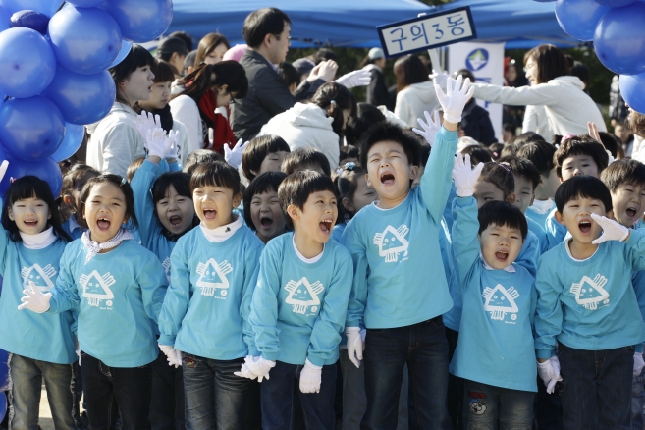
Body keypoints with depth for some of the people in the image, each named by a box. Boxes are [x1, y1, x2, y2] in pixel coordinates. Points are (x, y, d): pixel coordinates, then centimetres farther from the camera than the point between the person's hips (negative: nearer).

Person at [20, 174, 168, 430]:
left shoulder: (140, 258, -22)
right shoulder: (73, 253, -5)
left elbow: (157, 305, -16)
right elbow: (67, 293, 4)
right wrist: (46, 303, -16)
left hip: (132, 358, -5)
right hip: (91, 354, 5)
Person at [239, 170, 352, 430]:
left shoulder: (340, 257, -15)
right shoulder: (275, 250, -18)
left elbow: (333, 315, -12)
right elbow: (264, 304, -13)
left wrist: (315, 360, -12)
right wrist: (265, 354, -12)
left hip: (321, 356, 1)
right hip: (278, 353, -1)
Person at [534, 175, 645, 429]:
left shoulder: (621, 250, -15)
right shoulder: (552, 262, -12)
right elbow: (547, 312, -4)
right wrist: (545, 356, 0)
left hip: (619, 351, 0)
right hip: (574, 353, 0)